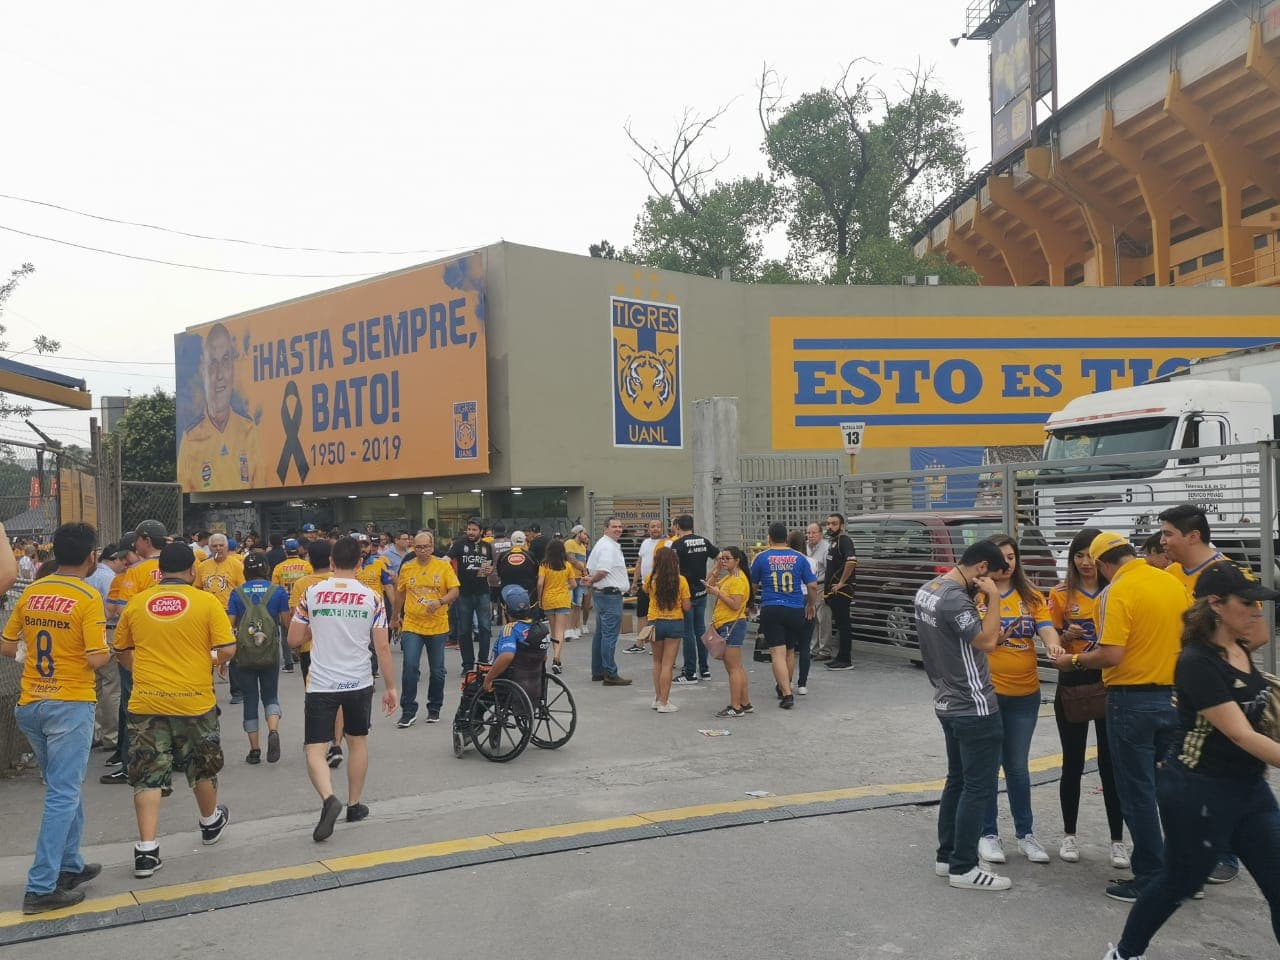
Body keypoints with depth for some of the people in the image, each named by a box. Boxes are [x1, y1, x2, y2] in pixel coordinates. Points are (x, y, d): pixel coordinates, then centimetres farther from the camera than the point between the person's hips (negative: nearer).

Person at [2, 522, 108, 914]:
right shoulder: (88, 598, -14)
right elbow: (97, 659, -18)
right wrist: (109, 650, 3)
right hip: (71, 704, -6)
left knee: (63, 788, 20)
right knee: (63, 795, 0)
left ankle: (70, 866, 29)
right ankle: (41, 887, 0)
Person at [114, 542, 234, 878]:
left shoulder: (136, 604, 2)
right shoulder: (207, 601, -7)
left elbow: (122, 652, 13)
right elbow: (227, 650, -10)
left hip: (146, 702, 1)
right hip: (195, 699, -1)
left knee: (148, 774, 7)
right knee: (202, 767, 19)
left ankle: (147, 850, 1)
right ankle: (211, 822, 40)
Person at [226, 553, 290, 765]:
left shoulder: (237, 593, -2)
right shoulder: (277, 591, -3)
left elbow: (230, 624, -3)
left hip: (243, 654, 0)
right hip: (270, 654, 0)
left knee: (250, 699, 9)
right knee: (270, 695, 14)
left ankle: (254, 749, 10)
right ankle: (273, 731, -15)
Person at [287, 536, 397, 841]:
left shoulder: (312, 594, -4)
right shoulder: (372, 598, -5)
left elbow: (294, 639, 3)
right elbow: (382, 647, -4)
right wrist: (390, 687, 5)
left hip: (321, 684, -1)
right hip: (359, 683, 1)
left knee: (315, 750, 2)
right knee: (358, 741, 20)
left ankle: (329, 799, -23)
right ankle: (354, 805, 28)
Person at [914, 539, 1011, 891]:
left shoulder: (927, 590, 7)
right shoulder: (954, 599, -24)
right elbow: (987, 641, -24)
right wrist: (993, 597, -18)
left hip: (948, 702, 10)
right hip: (974, 707, -10)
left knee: (957, 780, 18)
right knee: (978, 787, 0)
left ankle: (947, 856, 25)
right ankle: (963, 868, 7)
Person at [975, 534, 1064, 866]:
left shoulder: (1031, 596, 5)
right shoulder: (976, 595, -5)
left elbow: (1046, 627, -9)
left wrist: (1053, 644, -30)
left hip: (1024, 693, 3)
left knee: (1018, 765, 14)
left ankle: (1025, 834, 26)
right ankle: (988, 834, 19)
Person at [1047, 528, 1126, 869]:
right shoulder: (1061, 595, 2)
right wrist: (1067, 637, -16)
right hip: (1072, 684, 0)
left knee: (1111, 763, 2)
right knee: (1073, 763, 8)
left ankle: (1118, 840, 13)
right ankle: (1069, 835, 20)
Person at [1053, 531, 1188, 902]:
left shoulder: (1117, 592, -17)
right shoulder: (1173, 582, 4)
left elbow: (1111, 655, -23)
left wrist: (1074, 660, -7)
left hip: (1132, 700, -7)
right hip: (1174, 697, 7)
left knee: (1138, 793, 4)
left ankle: (1150, 878, 11)